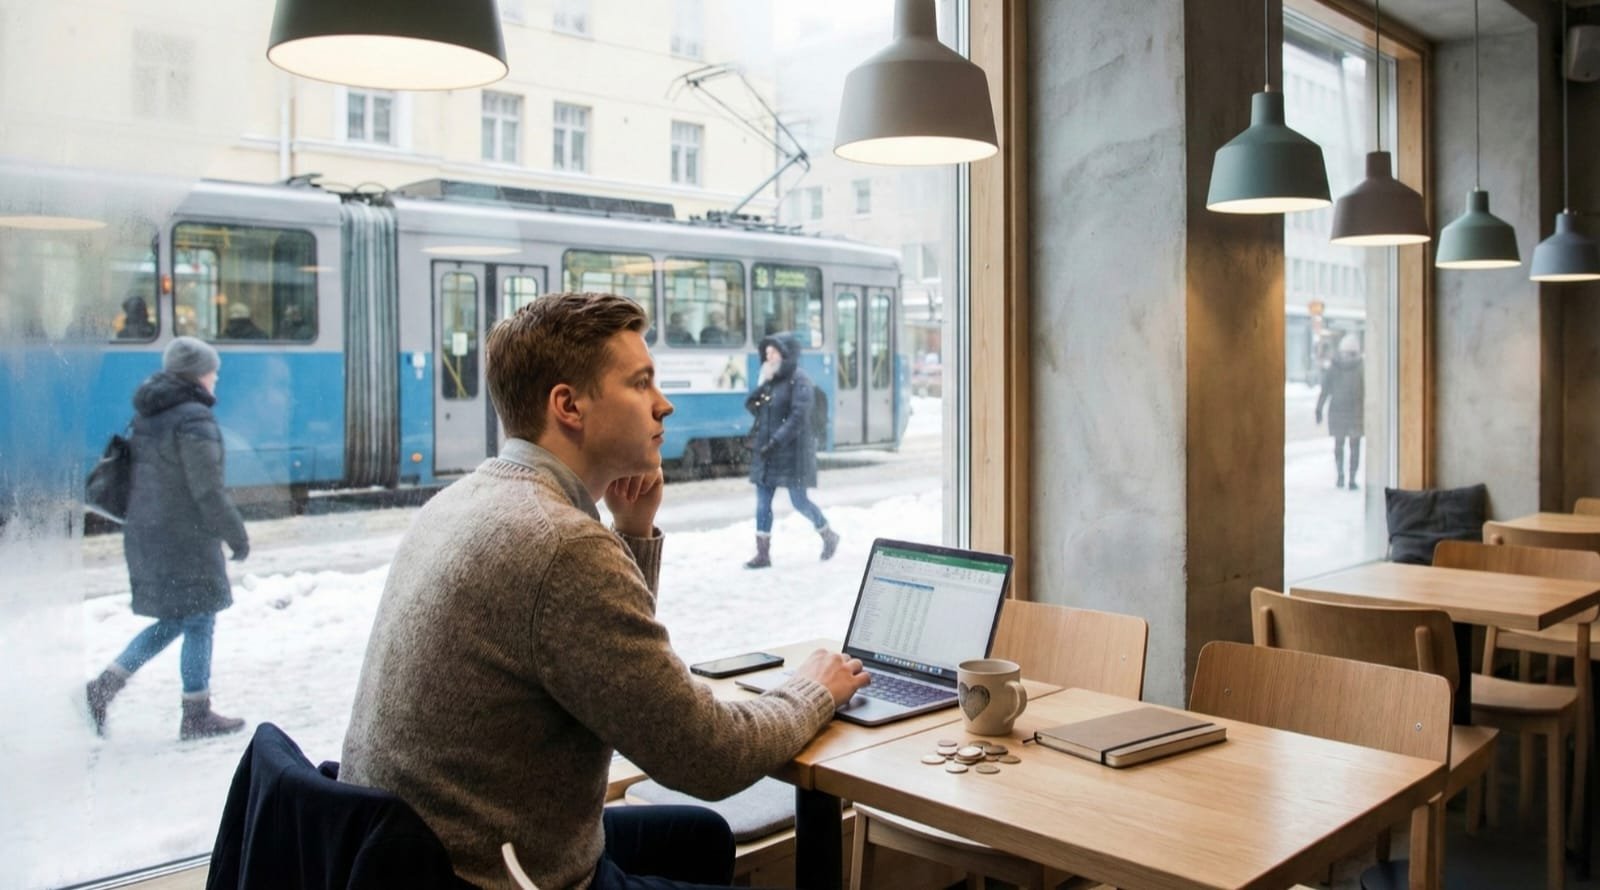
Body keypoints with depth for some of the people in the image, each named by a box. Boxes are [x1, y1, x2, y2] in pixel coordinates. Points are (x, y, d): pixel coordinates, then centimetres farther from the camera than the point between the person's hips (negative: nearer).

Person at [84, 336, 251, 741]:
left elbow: (142, 476, 16)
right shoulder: (194, 420, -17)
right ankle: (196, 715, 10)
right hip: (185, 540, -9)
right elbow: (207, 490, -18)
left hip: (145, 535, 9)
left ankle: (103, 686, 13)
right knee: (199, 622, 2)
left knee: (171, 621, 19)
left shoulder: (146, 416, 10)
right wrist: (237, 536, -9)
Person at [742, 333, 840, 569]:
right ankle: (762, 553, 8)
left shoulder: (798, 379, -11)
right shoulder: (770, 379, 13)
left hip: (791, 451, -7)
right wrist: (762, 386, -6)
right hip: (766, 451, 7)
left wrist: (776, 441, -22)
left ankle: (829, 536, 25)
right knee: (763, 502, 3)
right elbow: (752, 406, 11)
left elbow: (798, 416, -19)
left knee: (799, 501, 1)